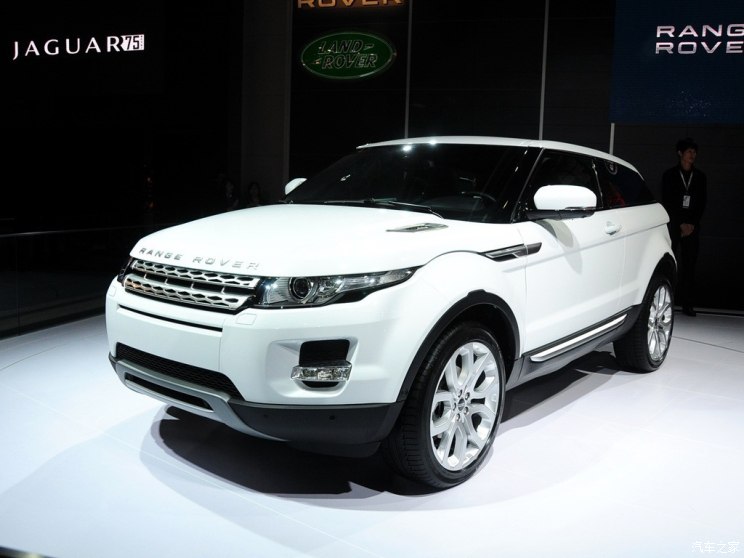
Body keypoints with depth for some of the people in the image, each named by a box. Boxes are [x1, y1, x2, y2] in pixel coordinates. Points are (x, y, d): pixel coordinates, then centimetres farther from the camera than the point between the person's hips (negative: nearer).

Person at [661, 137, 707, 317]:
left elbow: (702, 203, 8)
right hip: (672, 223, -2)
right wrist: (681, 224, -7)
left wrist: (692, 224, -4)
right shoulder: (669, 175, 5)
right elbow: (667, 202, -1)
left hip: (692, 225, 2)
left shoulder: (700, 176, 11)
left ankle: (687, 303, 1)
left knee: (690, 263, -2)